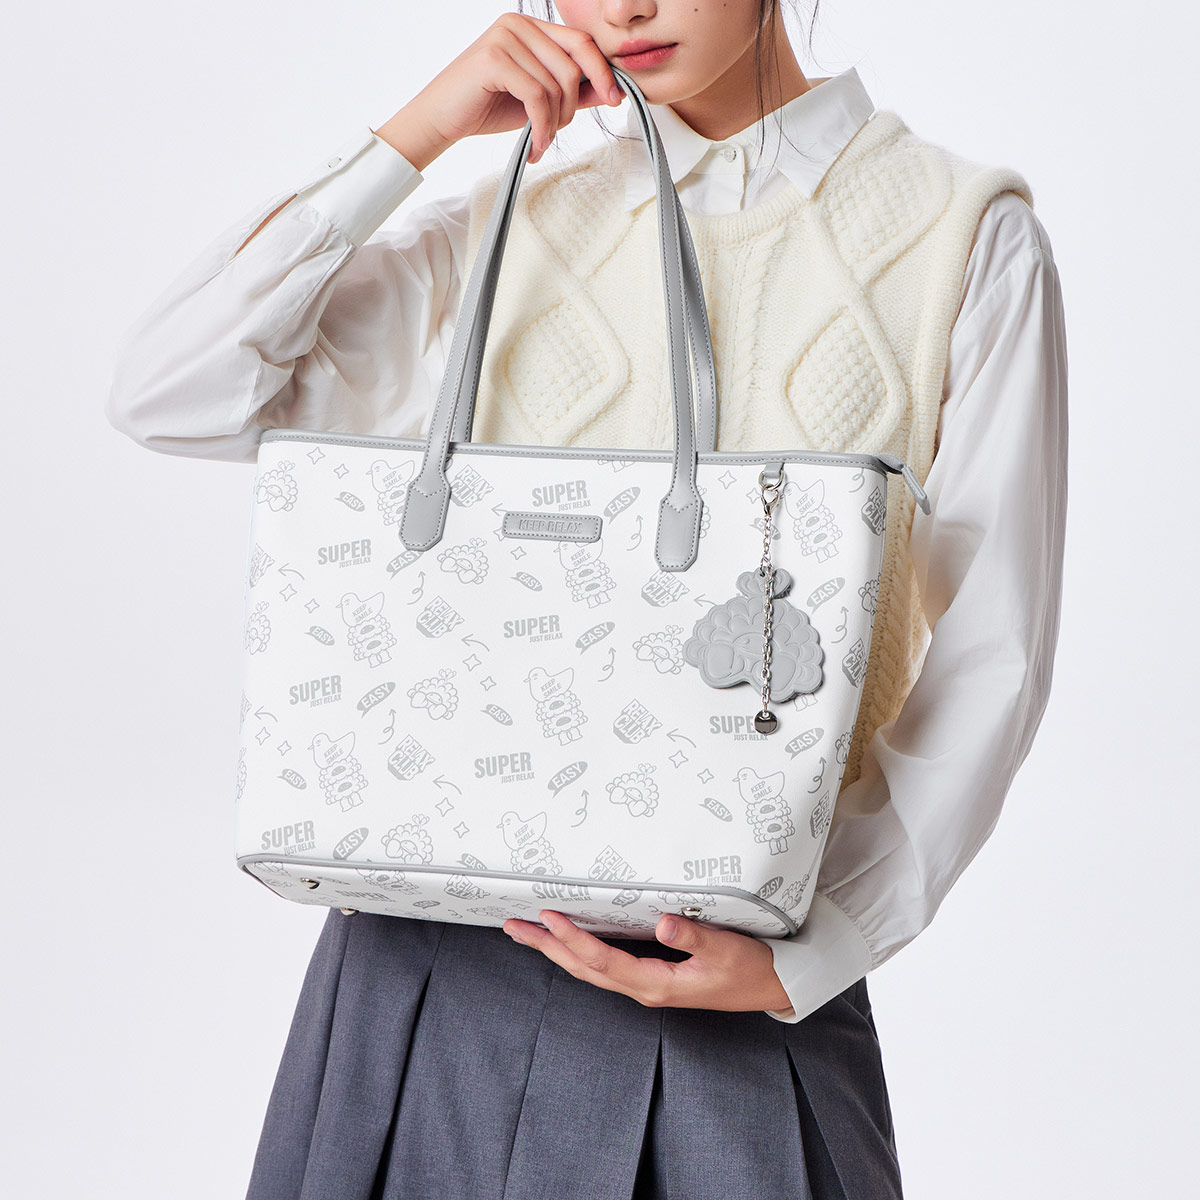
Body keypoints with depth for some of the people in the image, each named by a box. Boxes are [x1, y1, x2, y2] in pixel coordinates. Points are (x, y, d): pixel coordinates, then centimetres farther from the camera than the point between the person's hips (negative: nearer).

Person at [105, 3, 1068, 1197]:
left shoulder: (971, 237, 2)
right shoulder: (519, 226, 10)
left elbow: (988, 657, -3)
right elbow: (169, 393, 2)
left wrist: (805, 959, -14)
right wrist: (418, 129, -2)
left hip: (735, 967, -2)